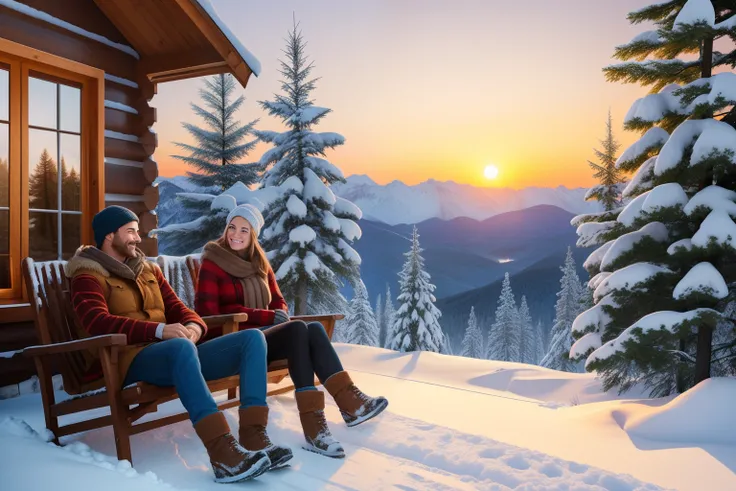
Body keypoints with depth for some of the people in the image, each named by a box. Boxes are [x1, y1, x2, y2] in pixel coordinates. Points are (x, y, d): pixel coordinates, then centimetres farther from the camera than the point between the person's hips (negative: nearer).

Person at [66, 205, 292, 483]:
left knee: (252, 338, -11)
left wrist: (193, 328, -9)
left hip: (172, 353, 7)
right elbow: (97, 323, -17)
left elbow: (178, 309, 17)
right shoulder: (88, 277, 2)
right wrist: (159, 330, -29)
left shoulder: (149, 270, 23)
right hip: (130, 360, -7)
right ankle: (223, 453, -47)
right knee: (180, 347, -42)